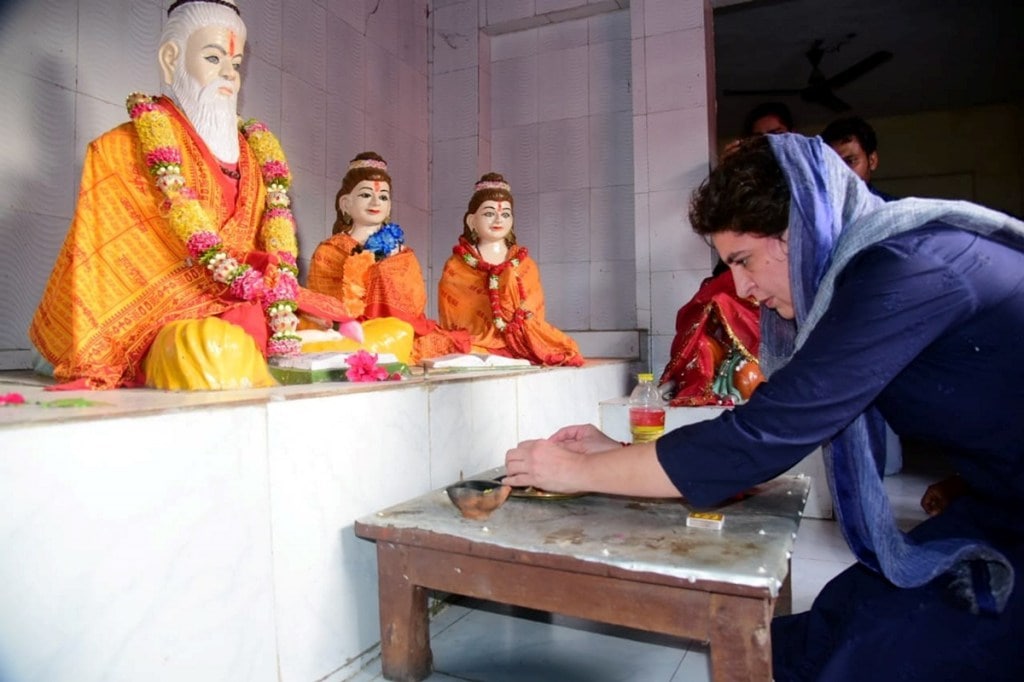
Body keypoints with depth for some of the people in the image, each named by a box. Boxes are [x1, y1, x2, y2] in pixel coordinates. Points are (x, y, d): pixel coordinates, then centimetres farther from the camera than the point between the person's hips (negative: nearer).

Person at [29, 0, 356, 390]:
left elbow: (278, 225, 7)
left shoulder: (254, 150, 18)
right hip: (162, 313, -5)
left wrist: (281, 299, -10)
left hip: (244, 307, 5)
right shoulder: (127, 147, 6)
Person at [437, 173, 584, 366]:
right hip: (475, 350, -2)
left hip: (522, 349, 2)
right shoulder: (455, 268, 7)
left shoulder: (526, 265, 13)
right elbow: (454, 324, 2)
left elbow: (533, 321, 12)